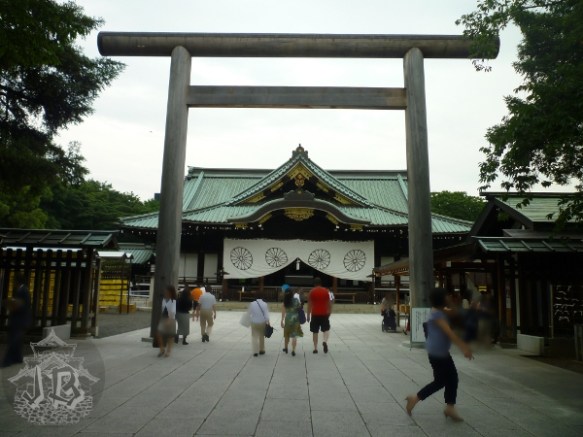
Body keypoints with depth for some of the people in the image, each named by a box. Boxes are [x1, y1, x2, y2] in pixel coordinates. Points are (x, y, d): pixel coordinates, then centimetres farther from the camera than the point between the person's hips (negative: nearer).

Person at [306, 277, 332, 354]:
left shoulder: (312, 292, -3)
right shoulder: (326, 291, 2)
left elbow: (309, 304, -4)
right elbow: (329, 303, 3)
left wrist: (308, 315, 2)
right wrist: (329, 312, 14)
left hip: (315, 314, -1)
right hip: (324, 314, 1)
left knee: (315, 332, 7)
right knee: (326, 329, 14)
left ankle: (315, 348, 9)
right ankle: (325, 341, -13)